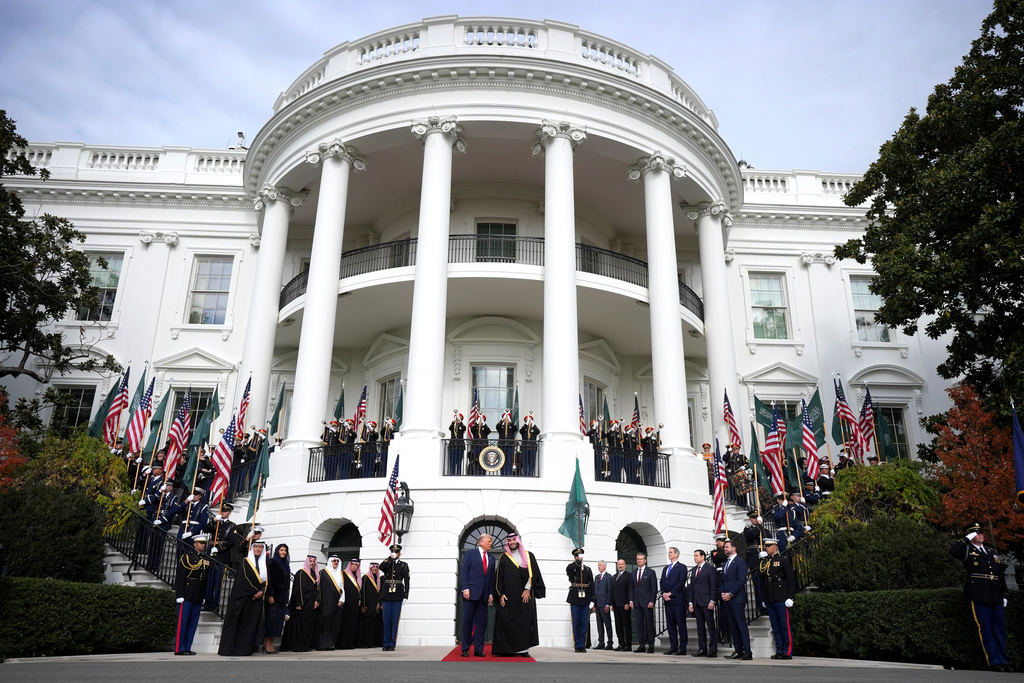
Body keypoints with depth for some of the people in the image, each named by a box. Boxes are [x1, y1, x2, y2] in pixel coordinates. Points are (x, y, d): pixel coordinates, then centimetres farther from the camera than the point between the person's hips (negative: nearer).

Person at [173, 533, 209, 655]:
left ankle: (187, 648, 14)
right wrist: (180, 595, -15)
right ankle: (179, 649, 3)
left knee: (193, 622, 8)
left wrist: (204, 596, 14)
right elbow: (180, 577, -10)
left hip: (198, 597, 6)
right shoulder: (186, 557, -5)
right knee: (183, 621, -3)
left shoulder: (205, 558, 14)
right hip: (187, 595, -6)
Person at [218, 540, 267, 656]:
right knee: (241, 622, -5)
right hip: (244, 597, -4)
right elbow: (245, 580, -7)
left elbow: (267, 580, 7)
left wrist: (261, 591, -9)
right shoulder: (246, 562, 0)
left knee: (253, 623, 0)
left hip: (257, 599, 4)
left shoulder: (265, 563, 11)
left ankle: (245, 649, 5)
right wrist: (255, 592, -10)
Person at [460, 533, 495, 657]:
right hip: (471, 593, -4)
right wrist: (465, 589, -12)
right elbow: (463, 572, -3)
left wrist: (491, 593, 6)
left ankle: (478, 650, 8)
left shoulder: (491, 559, 17)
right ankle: (465, 649, 8)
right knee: (467, 621, -1)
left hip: (484, 595, 4)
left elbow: (492, 577, 16)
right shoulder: (470, 554, 4)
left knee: (481, 622, 3)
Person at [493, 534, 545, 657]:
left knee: (525, 621, -1)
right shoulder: (504, 558, 9)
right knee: (506, 621, -4)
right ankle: (505, 649, 2)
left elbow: (533, 573, 2)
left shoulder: (528, 556, 9)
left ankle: (524, 649, 4)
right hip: (508, 596, 0)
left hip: (525, 595, 0)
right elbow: (498, 577, 5)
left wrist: (528, 589, -9)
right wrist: (500, 594, -5)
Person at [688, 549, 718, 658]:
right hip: (697, 603, 7)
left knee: (711, 627, -3)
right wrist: (691, 602, 10)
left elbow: (714, 586, -7)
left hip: (706, 603, -7)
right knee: (700, 627, 8)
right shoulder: (694, 570, 18)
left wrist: (712, 601, -14)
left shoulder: (710, 568, -2)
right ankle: (702, 649, 11)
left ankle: (713, 650, 0)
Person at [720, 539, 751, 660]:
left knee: (741, 625, -8)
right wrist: (723, 593, 5)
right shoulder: (726, 563, 20)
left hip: (737, 599, -8)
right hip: (726, 600, 8)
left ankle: (747, 652, -6)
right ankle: (738, 651, 13)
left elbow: (741, 580, -13)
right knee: (732, 626, 9)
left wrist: (730, 594, -14)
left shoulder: (740, 562, -6)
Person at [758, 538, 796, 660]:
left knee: (785, 626, -2)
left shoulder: (783, 560, -2)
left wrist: (790, 598, -11)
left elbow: (791, 580, -5)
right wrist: (763, 599, 15)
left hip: (781, 599, -6)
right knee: (775, 627, 9)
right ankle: (779, 651, 14)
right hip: (769, 599, 6)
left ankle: (788, 652, 4)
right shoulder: (763, 562, 14)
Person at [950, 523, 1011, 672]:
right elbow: (953, 551, -17)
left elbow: (1001, 575, 23)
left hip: (996, 597, 6)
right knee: (986, 629, -4)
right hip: (979, 596, -5)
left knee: (1000, 629, 7)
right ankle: (994, 662, 0)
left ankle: (1002, 660, 14)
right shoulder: (967, 551, 6)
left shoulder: (992, 553, 23)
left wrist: (1005, 594, 15)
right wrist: (967, 539, -6)